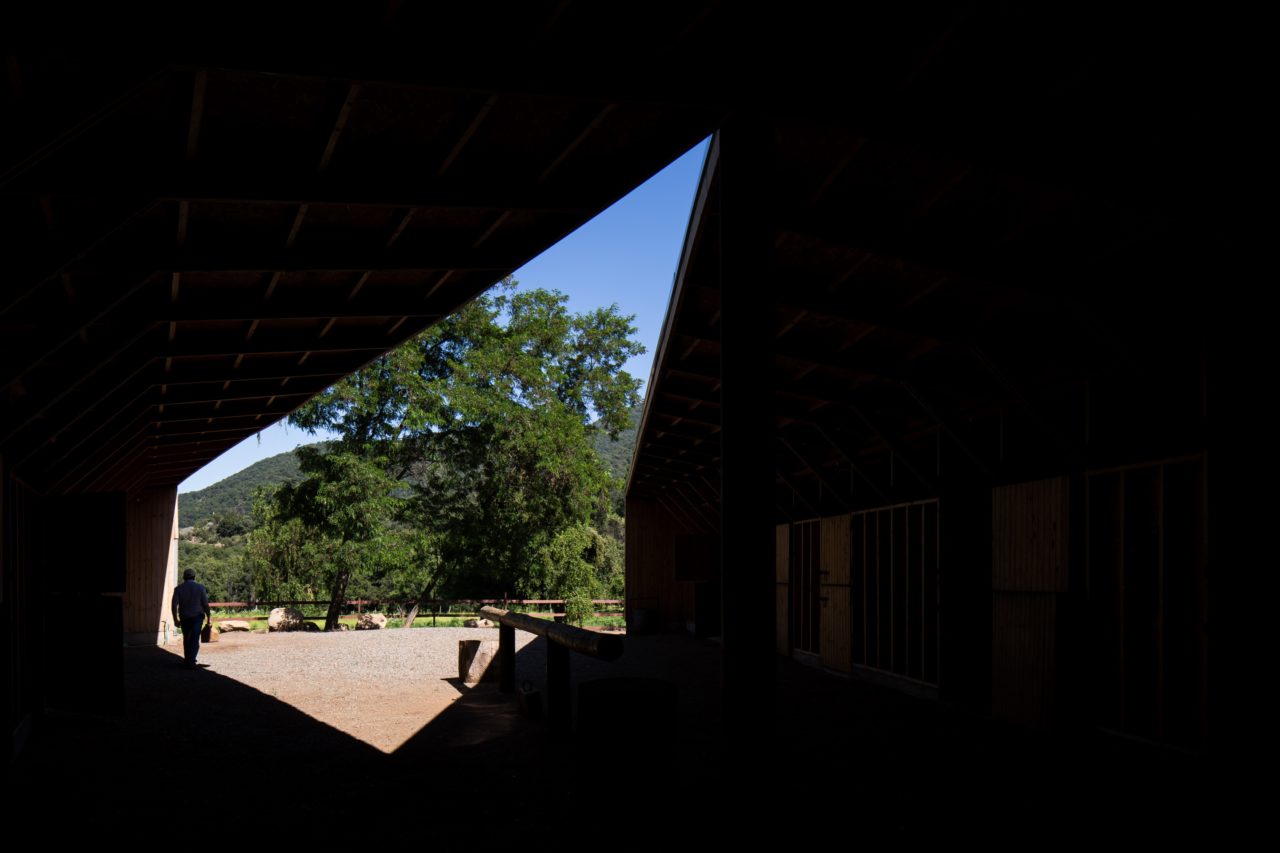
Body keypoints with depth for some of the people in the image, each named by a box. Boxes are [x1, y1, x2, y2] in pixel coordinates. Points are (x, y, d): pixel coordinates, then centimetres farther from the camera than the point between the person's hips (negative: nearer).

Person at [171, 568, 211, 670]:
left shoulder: (178, 589, -1)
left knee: (186, 639, 18)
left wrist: (175, 618, 5)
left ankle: (188, 660, 25)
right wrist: (209, 617, 4)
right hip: (197, 616, -2)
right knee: (195, 640, -4)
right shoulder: (200, 587, -3)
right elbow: (205, 604, -5)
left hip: (184, 617, 2)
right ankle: (191, 662, -17)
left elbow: (174, 605, -5)